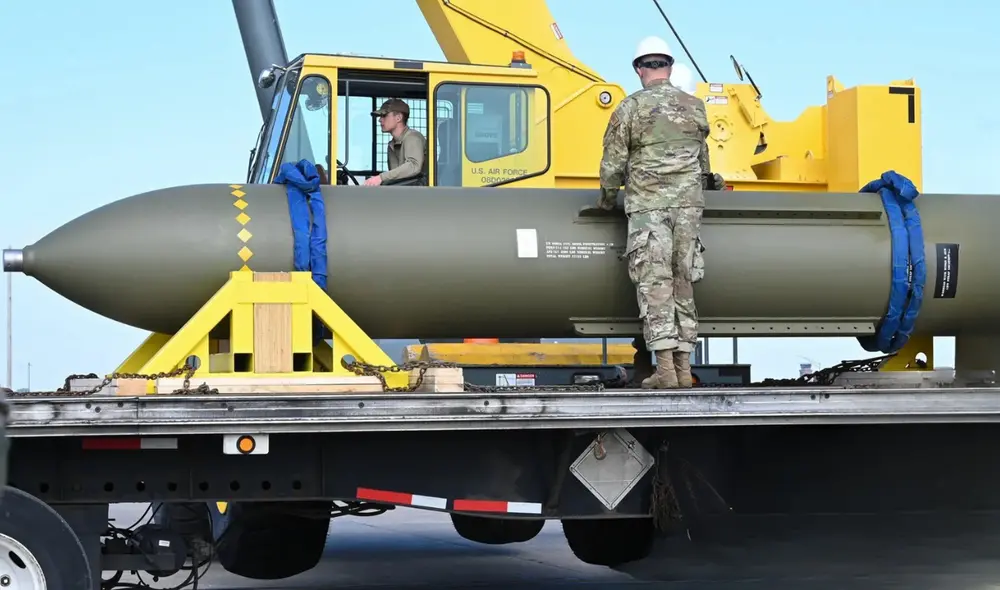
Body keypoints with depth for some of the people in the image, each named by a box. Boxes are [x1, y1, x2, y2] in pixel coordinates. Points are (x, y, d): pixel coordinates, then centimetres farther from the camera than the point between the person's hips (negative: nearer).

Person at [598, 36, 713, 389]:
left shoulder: (631, 108, -4)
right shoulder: (695, 107, 10)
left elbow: (613, 164, -2)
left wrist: (607, 199, 16)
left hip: (647, 206, -4)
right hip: (688, 205, 4)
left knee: (655, 284, -4)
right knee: (682, 284, 8)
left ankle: (665, 370, -11)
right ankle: (683, 369, 8)